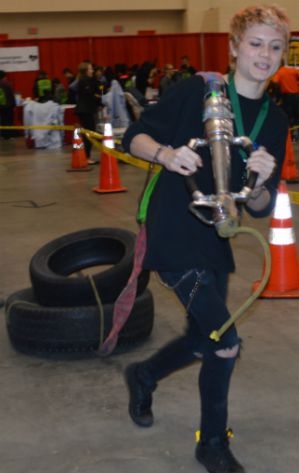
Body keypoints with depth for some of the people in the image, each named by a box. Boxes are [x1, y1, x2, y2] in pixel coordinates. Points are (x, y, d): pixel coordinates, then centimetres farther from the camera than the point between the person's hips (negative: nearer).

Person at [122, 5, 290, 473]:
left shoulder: (275, 121, 3)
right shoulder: (196, 91, -12)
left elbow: (260, 208, 3)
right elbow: (135, 136, -7)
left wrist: (261, 182, -19)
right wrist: (167, 154, -27)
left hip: (216, 241, 7)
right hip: (174, 236, -7)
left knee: (205, 340, 18)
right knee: (226, 342, -10)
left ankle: (143, 375, 49)